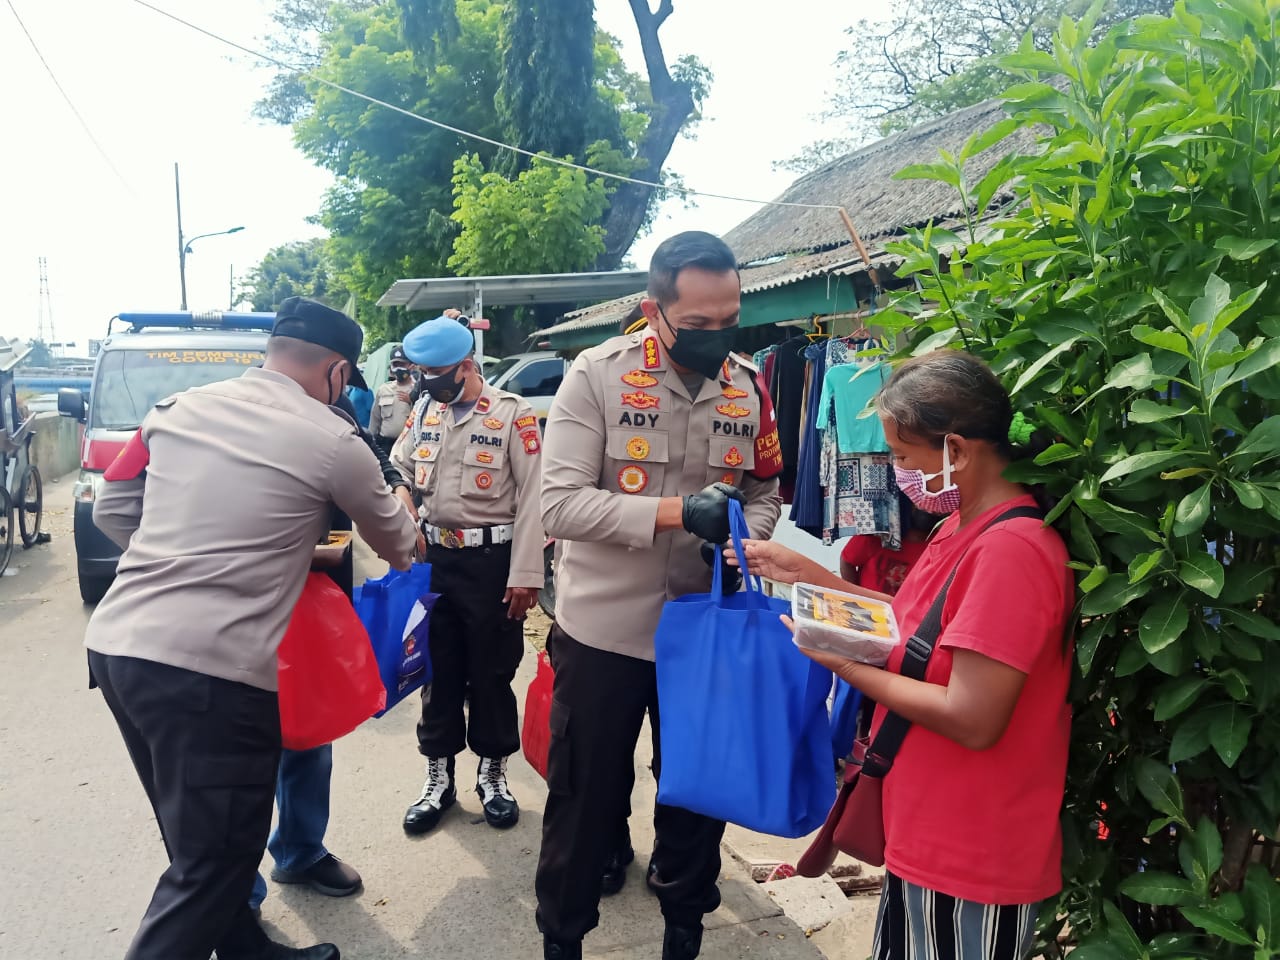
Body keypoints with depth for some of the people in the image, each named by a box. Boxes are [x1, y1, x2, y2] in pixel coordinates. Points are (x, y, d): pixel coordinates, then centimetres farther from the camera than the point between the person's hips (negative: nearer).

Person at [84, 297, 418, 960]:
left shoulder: (176, 409, 9)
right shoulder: (334, 442, -4)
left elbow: (111, 511, 20)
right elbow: (395, 543, 14)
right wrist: (403, 551, 37)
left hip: (116, 642, 7)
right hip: (212, 668, -7)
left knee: (201, 846, 21)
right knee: (209, 869, 5)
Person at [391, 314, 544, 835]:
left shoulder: (513, 413, -8)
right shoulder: (423, 411, 8)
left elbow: (531, 497, -11)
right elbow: (398, 471, 18)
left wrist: (524, 573, -14)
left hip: (492, 560, -4)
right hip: (433, 557, 5)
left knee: (491, 671, 8)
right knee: (439, 670, 13)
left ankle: (492, 773, 26)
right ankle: (439, 776, 28)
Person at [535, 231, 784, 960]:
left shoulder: (748, 387, 0)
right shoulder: (597, 376, -13)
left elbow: (766, 490, 10)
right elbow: (560, 504, -19)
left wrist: (741, 538, -11)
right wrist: (676, 512, -28)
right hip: (603, 629, -3)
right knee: (586, 798, 12)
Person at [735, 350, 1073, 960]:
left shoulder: (1011, 549, -26)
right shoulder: (963, 527, 6)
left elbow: (973, 720, -28)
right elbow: (917, 626, 11)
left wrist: (843, 664, -17)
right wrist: (807, 575, 4)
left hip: (972, 861, -9)